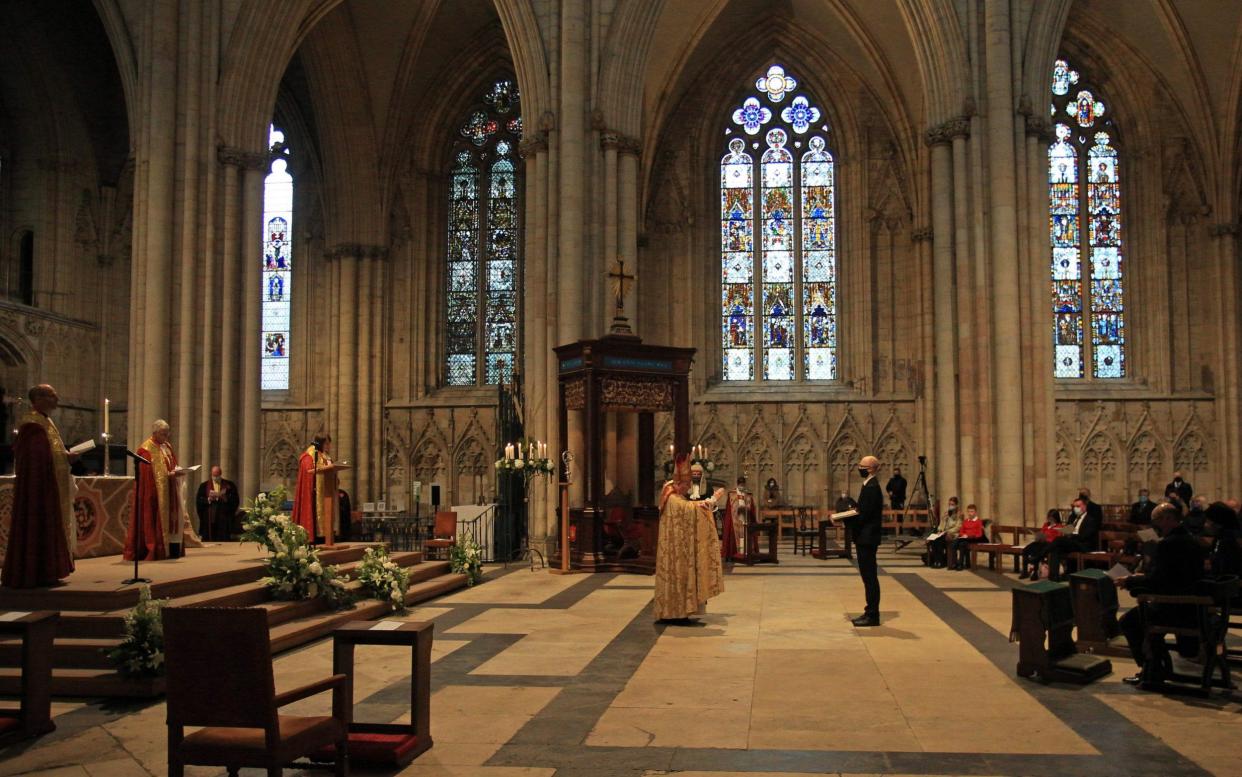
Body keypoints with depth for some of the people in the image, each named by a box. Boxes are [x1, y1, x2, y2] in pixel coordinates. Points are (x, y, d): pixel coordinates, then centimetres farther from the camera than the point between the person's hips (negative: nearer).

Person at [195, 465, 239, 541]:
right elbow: (198, 501, 2)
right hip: (209, 520, 0)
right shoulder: (204, 486, 10)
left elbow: (235, 500, 2)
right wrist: (208, 499, -14)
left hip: (224, 520, 0)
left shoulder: (230, 485, 8)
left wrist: (225, 498, -15)